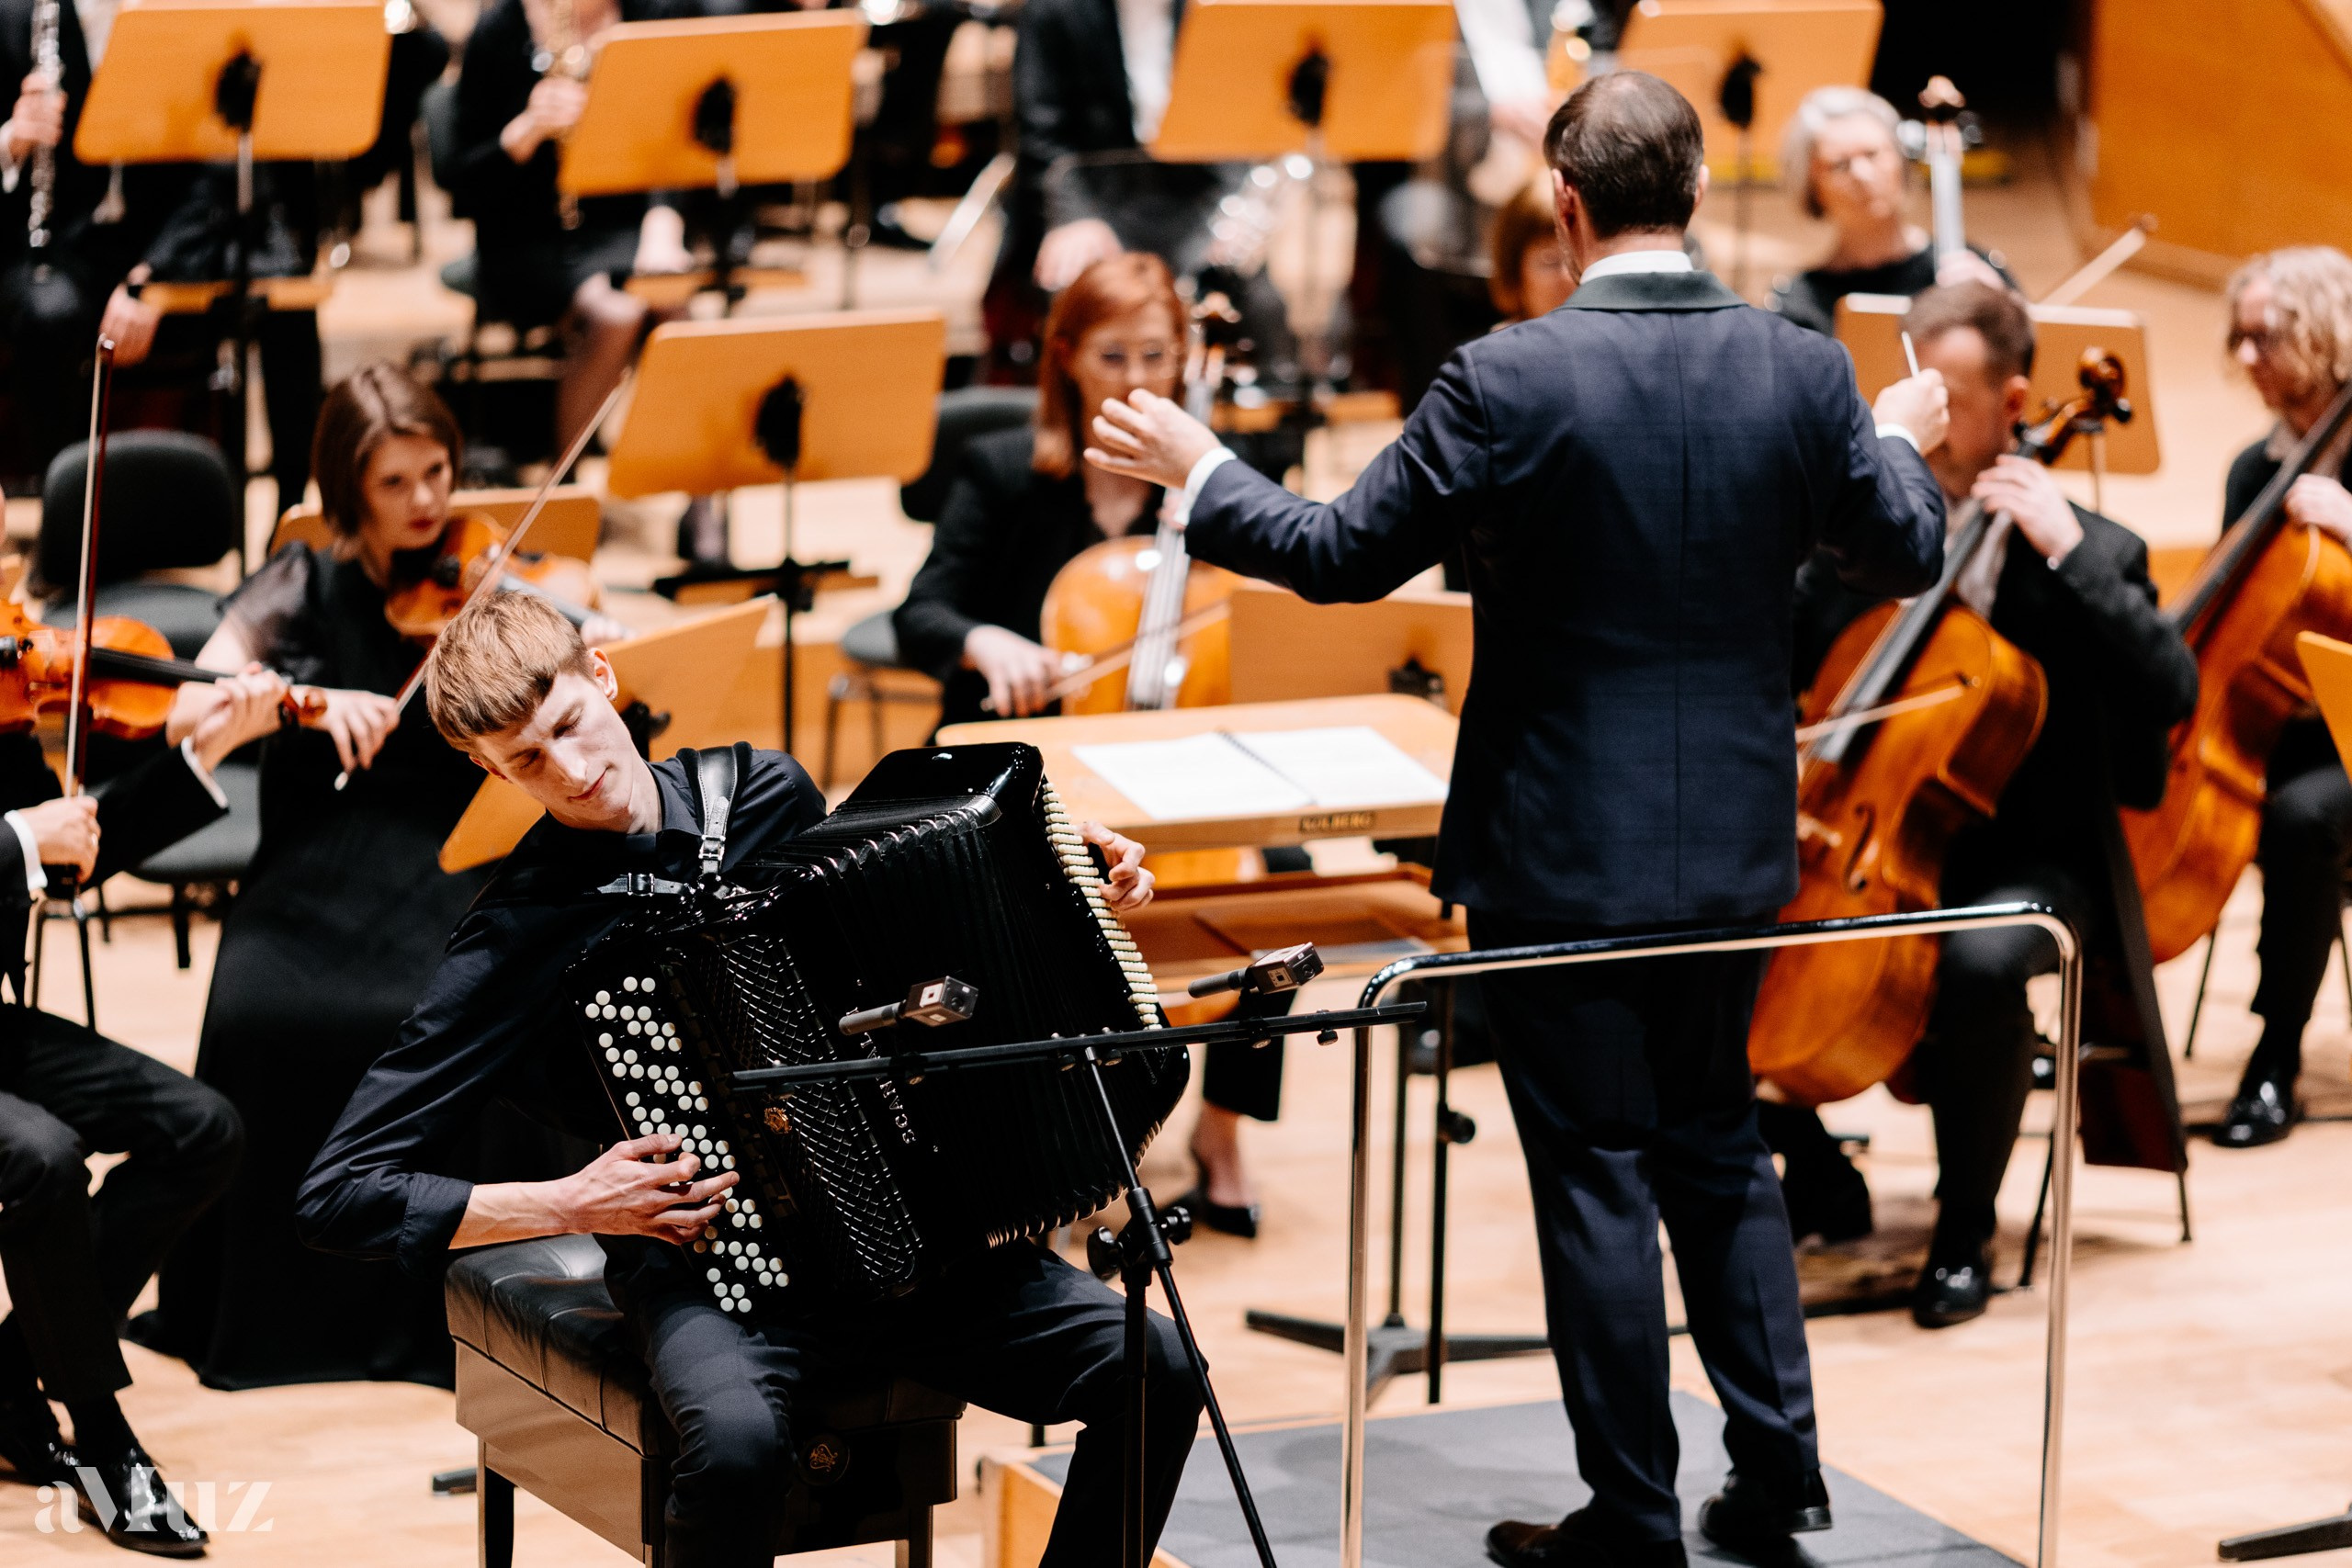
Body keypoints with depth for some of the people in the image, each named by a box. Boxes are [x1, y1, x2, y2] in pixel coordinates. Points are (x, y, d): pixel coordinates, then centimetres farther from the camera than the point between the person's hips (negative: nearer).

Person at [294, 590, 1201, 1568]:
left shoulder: (764, 793, 5)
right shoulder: (521, 936, -8)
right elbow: (335, 1195, -10)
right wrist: (569, 1206, -18)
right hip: (704, 1264, -4)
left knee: (1152, 1369, -17)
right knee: (738, 1440, -38)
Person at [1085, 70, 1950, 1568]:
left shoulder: (1511, 379, -18)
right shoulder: (1801, 370, -5)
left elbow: (1343, 553, -11)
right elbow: (1909, 552, 7)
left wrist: (1198, 473, 5)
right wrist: (1900, 442, 28)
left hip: (1562, 853, -5)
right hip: (1734, 841, 5)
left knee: (1597, 1172, 5)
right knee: (1720, 1140, 21)